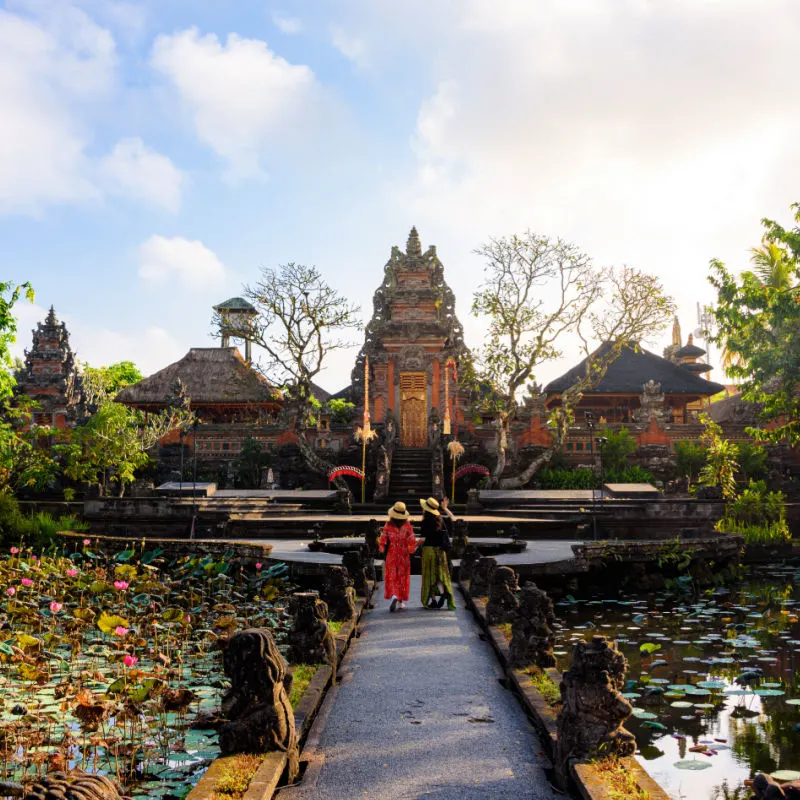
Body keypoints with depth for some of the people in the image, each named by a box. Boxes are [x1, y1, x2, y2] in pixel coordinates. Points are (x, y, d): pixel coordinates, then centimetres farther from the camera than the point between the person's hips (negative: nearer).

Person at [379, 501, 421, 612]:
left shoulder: (388, 526, -10)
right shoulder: (407, 526, -10)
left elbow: (382, 542, -7)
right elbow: (412, 542, -10)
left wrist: (381, 547, 14)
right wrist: (418, 542, 10)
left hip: (392, 556, -1)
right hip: (404, 557, 1)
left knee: (392, 577, 8)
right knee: (402, 577, 13)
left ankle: (394, 596, -16)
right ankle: (401, 601, 18)